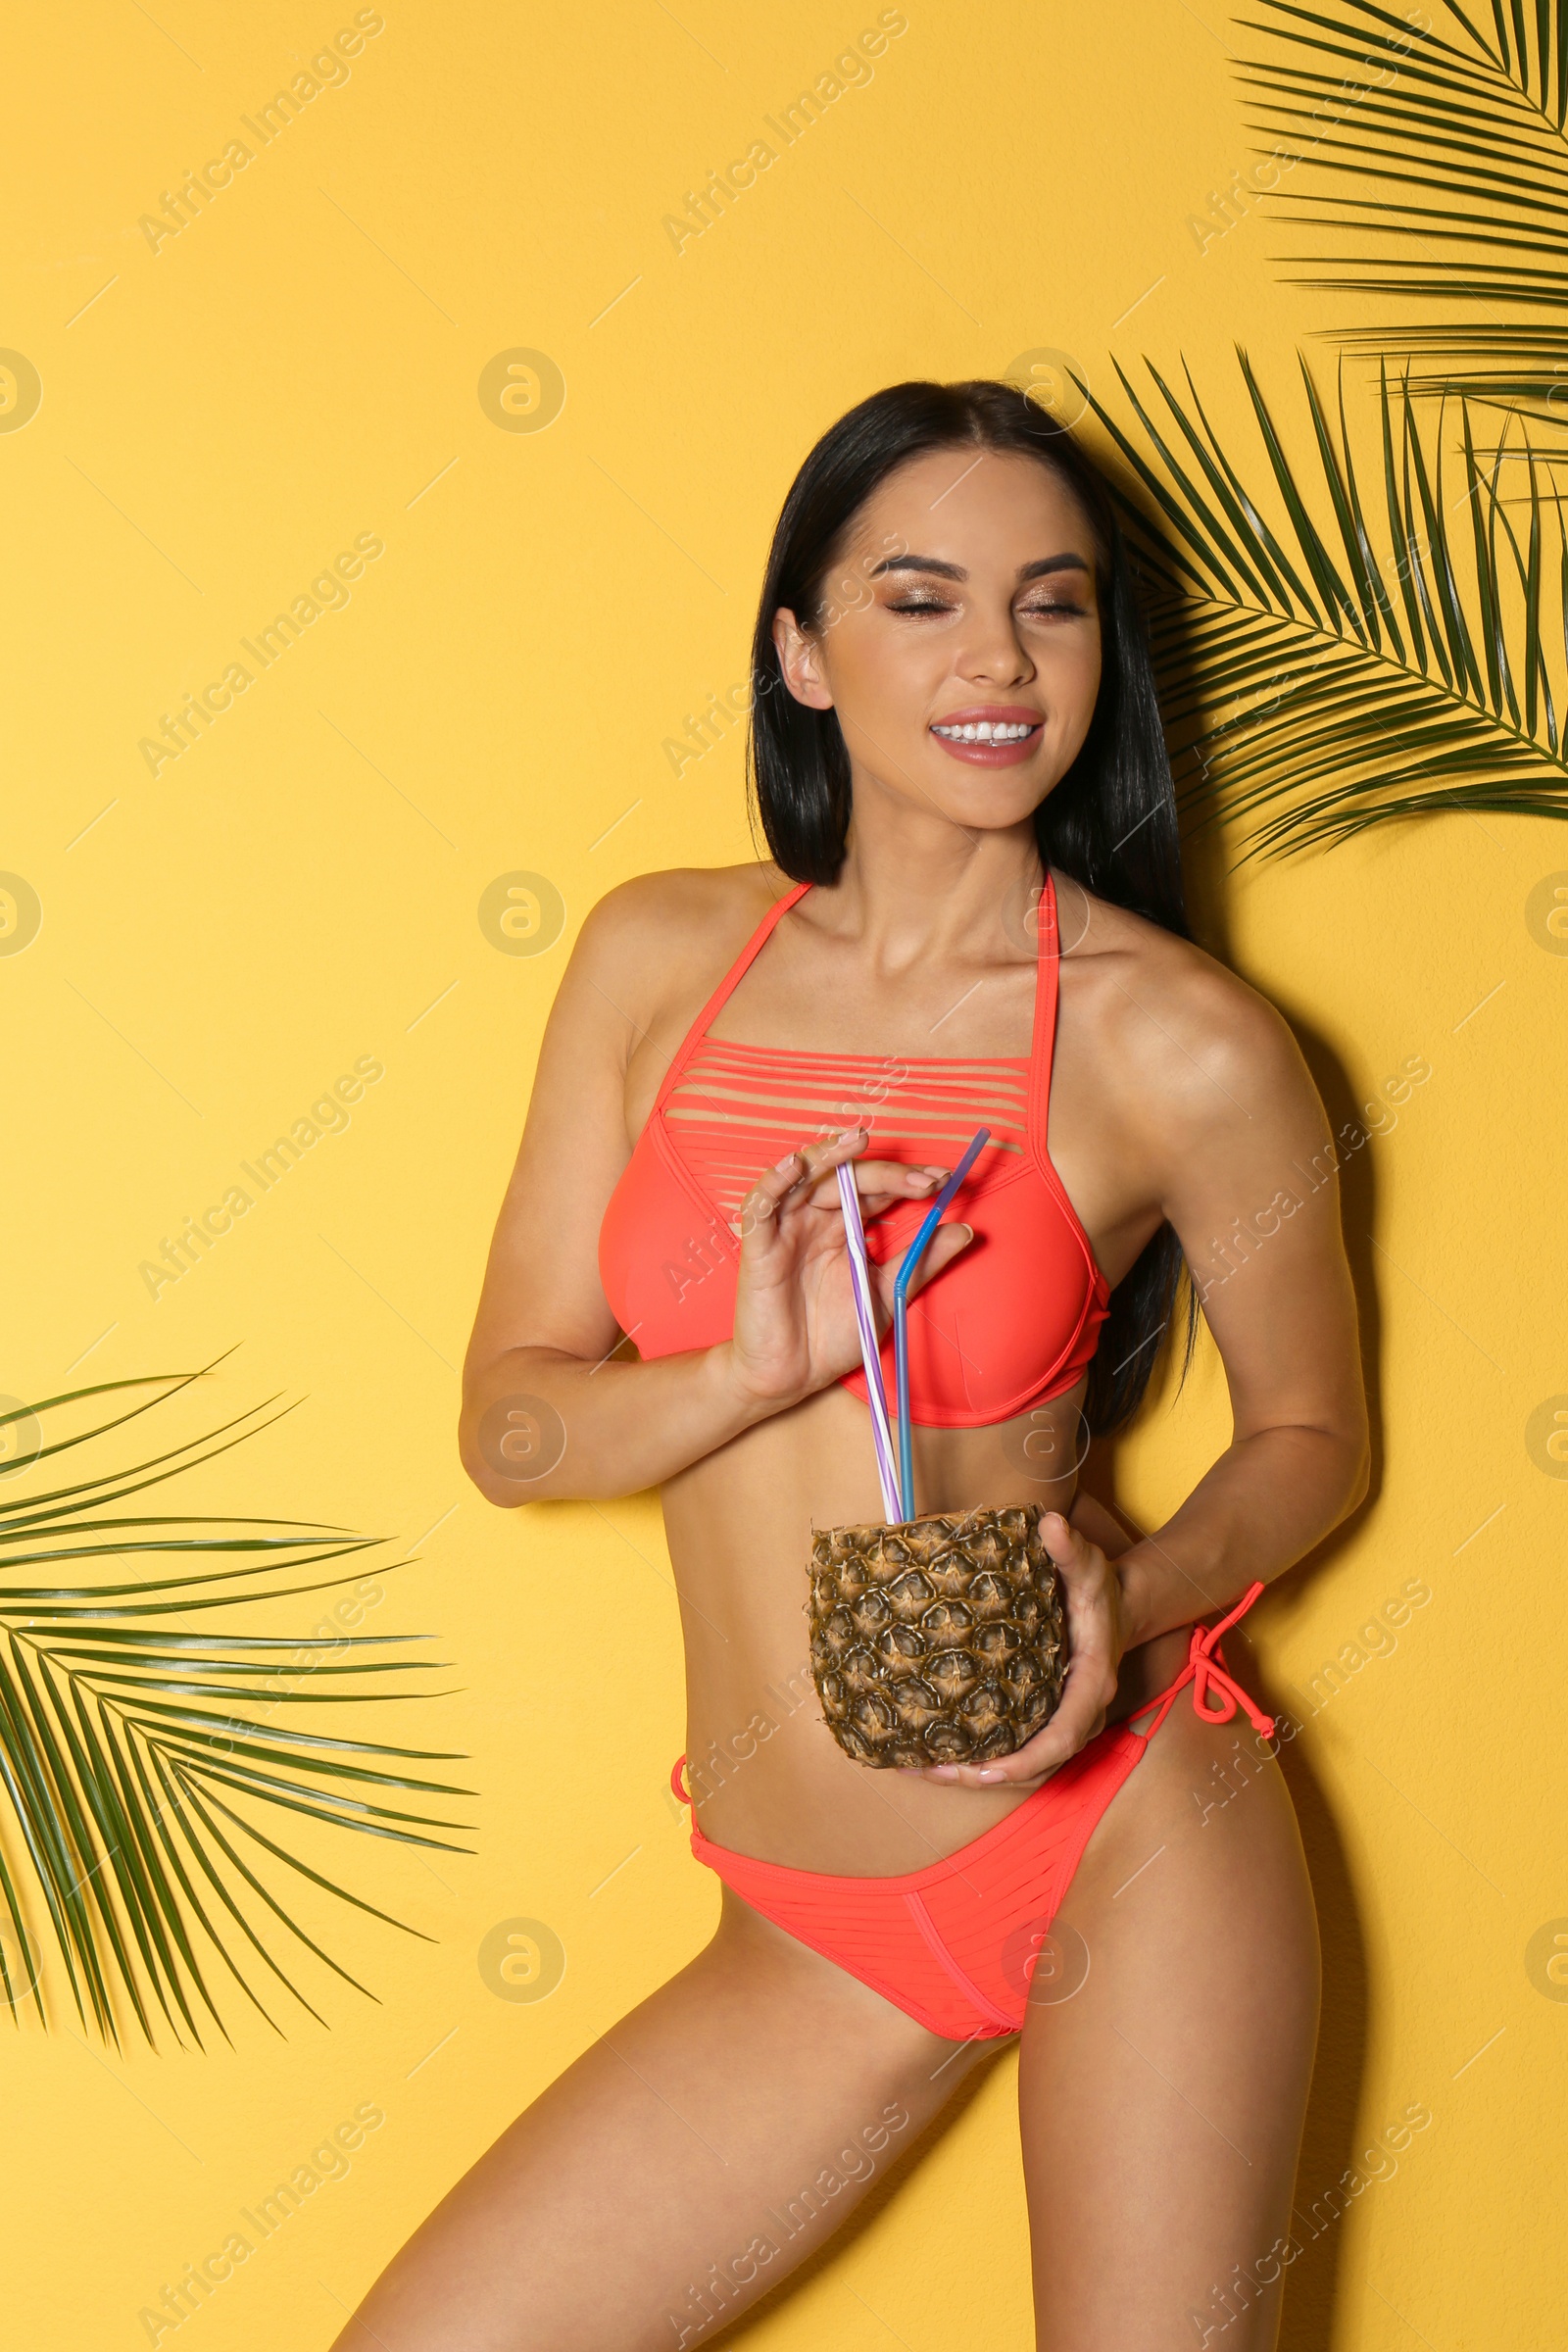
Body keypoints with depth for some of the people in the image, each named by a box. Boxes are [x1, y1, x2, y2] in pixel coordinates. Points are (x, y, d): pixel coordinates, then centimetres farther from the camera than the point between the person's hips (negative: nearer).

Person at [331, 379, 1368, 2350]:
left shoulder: (1174, 1045, -9)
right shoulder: (660, 957, 1)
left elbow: (1310, 1435, 4)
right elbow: (509, 1426, 1)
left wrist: (1135, 1594, -16)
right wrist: (753, 1372, -19)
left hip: (1126, 1864, -3)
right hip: (808, 1936, 4)